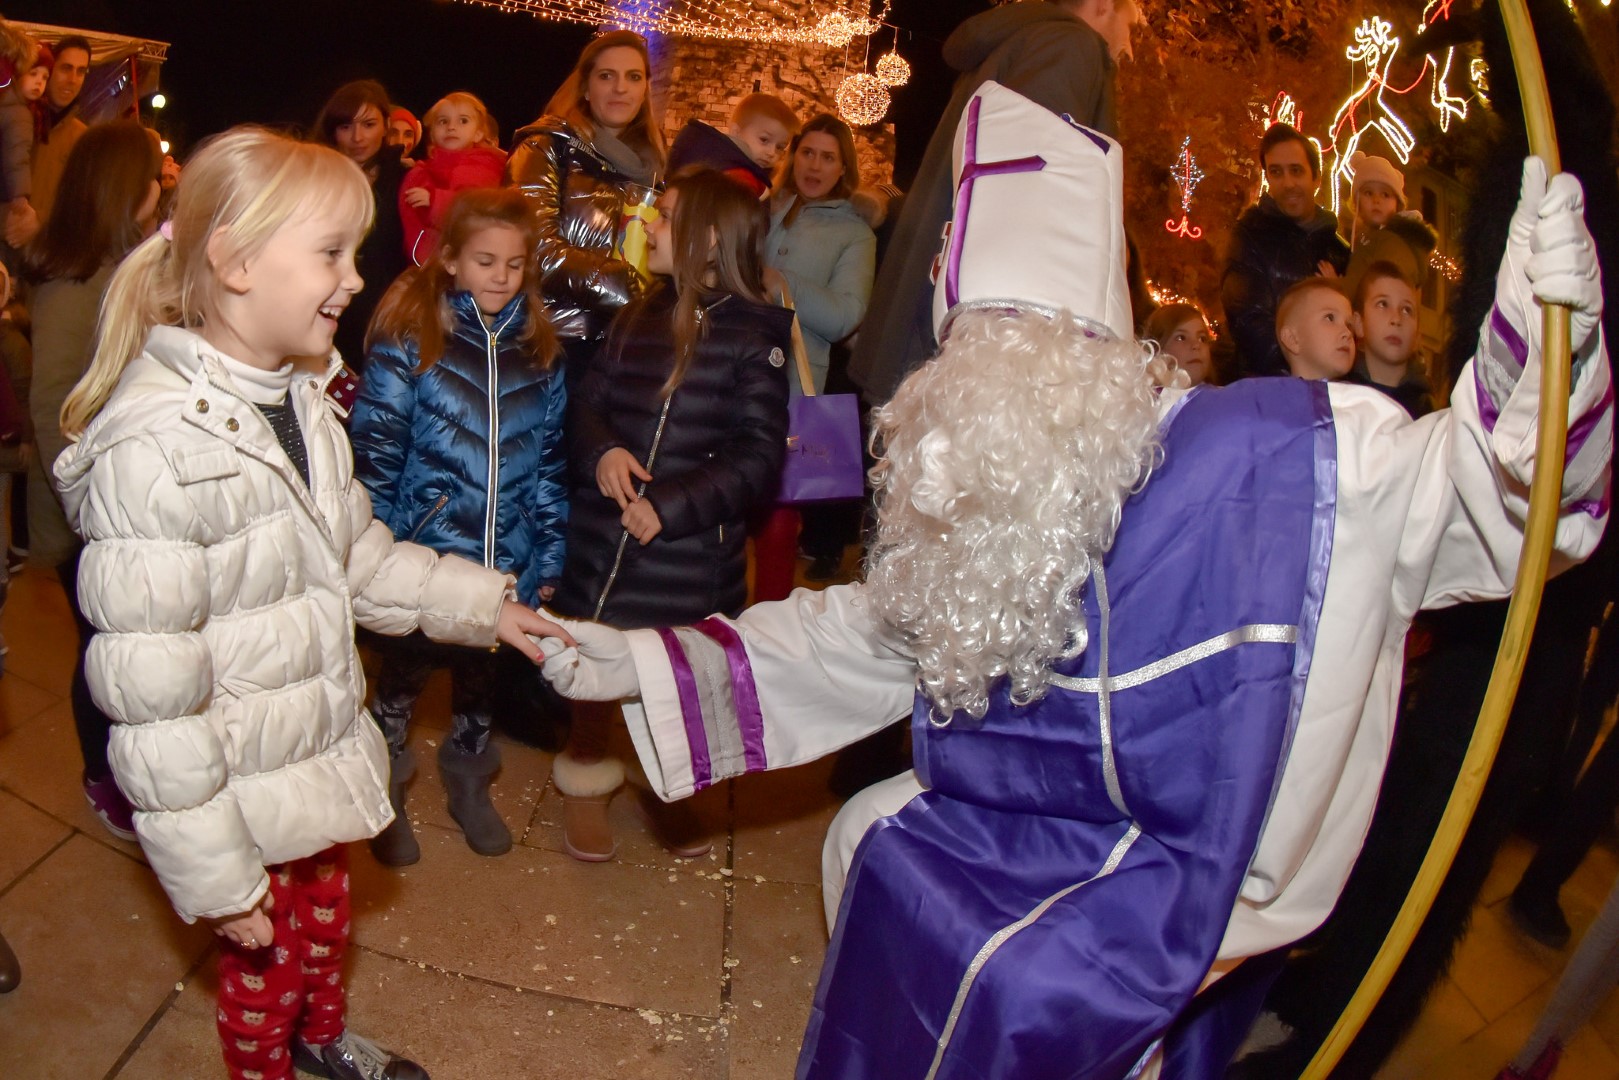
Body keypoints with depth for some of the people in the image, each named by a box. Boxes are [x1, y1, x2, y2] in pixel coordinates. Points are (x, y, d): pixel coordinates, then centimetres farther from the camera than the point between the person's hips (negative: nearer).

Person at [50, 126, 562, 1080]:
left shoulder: (301, 400, 0)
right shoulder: (157, 449, -28)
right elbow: (149, 690, -24)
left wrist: (481, 602, 2)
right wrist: (215, 876, -18)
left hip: (321, 760, 8)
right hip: (244, 803, -8)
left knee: (328, 922, 29)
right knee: (266, 968, 17)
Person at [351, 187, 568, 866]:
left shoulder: (538, 350, 3)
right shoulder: (409, 338, -9)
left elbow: (550, 462, 6)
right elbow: (374, 452, -10)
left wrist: (550, 553, 4)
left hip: (507, 561, 4)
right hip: (423, 553, -3)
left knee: (482, 673, 19)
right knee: (406, 670, 13)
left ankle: (468, 783, 43)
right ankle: (385, 792, 36)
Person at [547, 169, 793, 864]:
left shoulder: (756, 333, -9)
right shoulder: (639, 316, 8)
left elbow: (759, 456, -13)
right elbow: (590, 399, 10)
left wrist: (671, 506, -19)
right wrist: (601, 453, -12)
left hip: (692, 550, -3)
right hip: (603, 536, 4)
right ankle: (585, 779, 37)